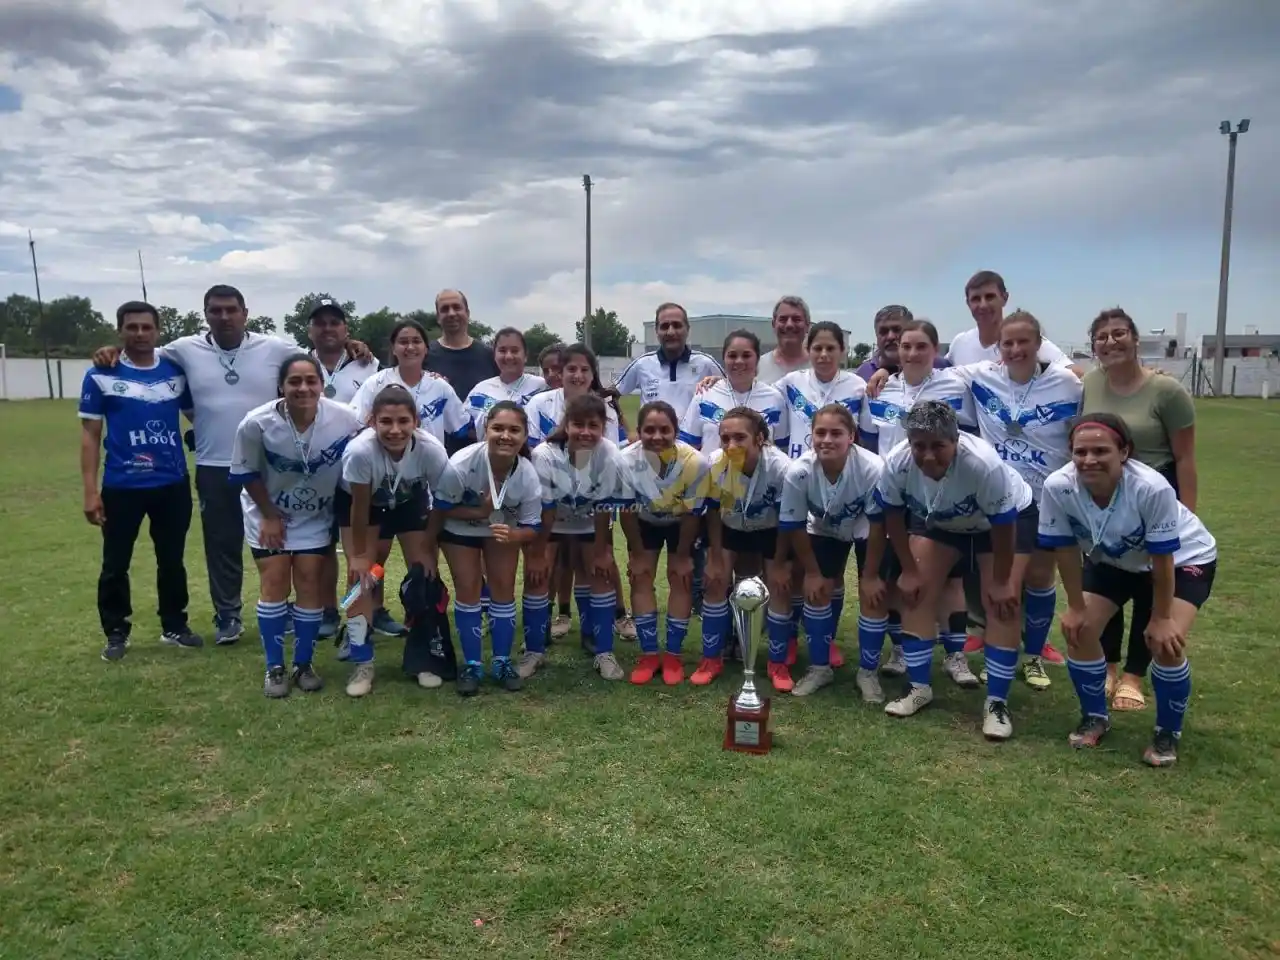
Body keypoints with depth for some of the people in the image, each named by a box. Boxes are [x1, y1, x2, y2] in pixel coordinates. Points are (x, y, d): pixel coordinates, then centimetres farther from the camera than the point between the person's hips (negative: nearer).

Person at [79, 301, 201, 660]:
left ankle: (174, 626, 28)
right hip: (121, 486, -2)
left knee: (172, 560, 13)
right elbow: (90, 434, -3)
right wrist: (90, 490, -8)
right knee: (115, 564, 8)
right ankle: (116, 633, 24)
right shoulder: (101, 375, -3)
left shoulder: (176, 371, 4)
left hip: (173, 484, 2)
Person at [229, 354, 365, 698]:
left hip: (315, 516, 1)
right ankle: (274, 668, 9)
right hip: (268, 513, -1)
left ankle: (304, 665, 15)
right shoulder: (257, 424, -27)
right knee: (274, 583, -3)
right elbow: (245, 474, -11)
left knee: (310, 582, 1)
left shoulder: (345, 420, -26)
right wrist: (270, 516, -8)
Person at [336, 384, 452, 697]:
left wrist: (429, 550, -11)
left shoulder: (432, 450, -36)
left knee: (424, 572, -3)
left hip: (410, 501, 2)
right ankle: (362, 662, 4)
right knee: (361, 574, -9)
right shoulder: (360, 451, -40)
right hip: (358, 501, -1)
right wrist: (359, 554, -12)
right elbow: (359, 507, -24)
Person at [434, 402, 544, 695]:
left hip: (503, 530, 2)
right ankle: (472, 664, 11)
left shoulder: (528, 476, -31)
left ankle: (502, 662, 16)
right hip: (460, 527, -2)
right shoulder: (460, 464, -38)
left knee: (504, 589, 0)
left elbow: (531, 527, -20)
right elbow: (441, 508, -22)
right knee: (468, 589, -4)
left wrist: (512, 535, -41)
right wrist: (479, 512, -34)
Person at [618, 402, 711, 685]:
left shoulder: (695, 463, -39)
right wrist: (637, 554, -10)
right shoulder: (626, 461, -36)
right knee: (640, 579, -2)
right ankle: (649, 654, 9)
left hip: (681, 524, -1)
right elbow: (627, 512, -19)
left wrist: (683, 556, -12)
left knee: (681, 580, -4)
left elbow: (692, 514, -22)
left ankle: (673, 655, 10)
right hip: (645, 522, 1)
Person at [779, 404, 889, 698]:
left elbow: (878, 525, -24)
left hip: (865, 530, -1)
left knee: (875, 595, -9)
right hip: (824, 530, 2)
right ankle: (819, 667, 16)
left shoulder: (873, 468, -38)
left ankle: (867, 671, 11)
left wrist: (870, 577, -16)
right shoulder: (798, 471, -33)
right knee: (817, 591, -4)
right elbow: (794, 527, -17)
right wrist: (812, 572, -9)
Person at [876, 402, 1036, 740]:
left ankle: (997, 702, 0)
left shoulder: (984, 464, -42)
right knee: (916, 593, -4)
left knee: (1002, 603, -12)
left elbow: (1003, 526, -27)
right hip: (936, 519, 4)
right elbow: (893, 516, -12)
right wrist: (909, 570, -6)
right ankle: (919, 688, 10)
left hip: (1010, 517, -3)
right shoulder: (896, 463, -33)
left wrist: (1001, 582, -15)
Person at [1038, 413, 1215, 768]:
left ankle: (1168, 733, 7)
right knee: (1078, 629, -8)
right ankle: (1095, 717, 17)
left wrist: (1161, 618, -16)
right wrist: (1076, 607, -9)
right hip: (1111, 560, 4)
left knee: (1166, 641, -20)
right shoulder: (1058, 486, -32)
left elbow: (1162, 558, -27)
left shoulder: (1151, 487, -40)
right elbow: (1065, 549, -16)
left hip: (1185, 559, -3)